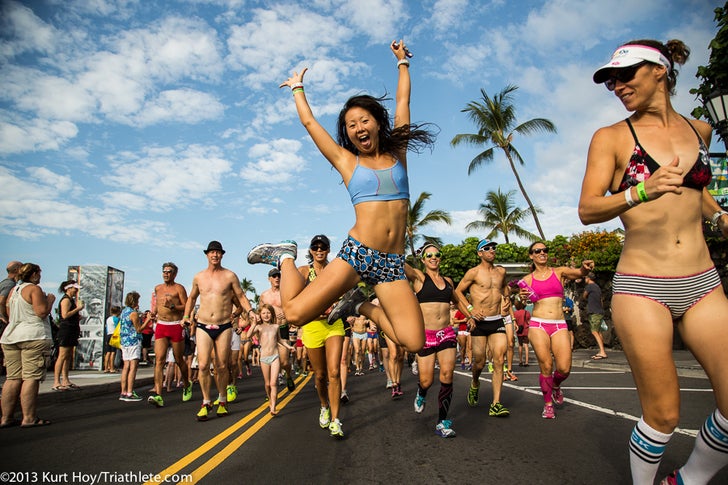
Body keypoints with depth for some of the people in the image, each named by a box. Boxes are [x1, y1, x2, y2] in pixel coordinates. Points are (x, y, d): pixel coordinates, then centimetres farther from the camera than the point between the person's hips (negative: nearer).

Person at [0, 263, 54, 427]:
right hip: (33, 335, -8)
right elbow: (42, 312, -14)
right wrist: (50, 300, 3)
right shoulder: (34, 289, -6)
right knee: (31, 377, -7)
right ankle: (29, 418, -7)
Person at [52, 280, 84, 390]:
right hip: (66, 330, -10)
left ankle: (65, 380, 14)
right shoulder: (66, 299, -10)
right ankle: (56, 383, -10)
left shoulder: (71, 300, 21)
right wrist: (78, 308, -17)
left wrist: (78, 317, 14)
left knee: (69, 356, 10)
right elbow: (65, 315, -22)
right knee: (62, 356, -11)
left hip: (71, 331, 10)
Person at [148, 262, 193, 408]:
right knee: (159, 359, -11)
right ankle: (158, 395, -17)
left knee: (179, 360, 8)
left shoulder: (179, 288, -2)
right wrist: (155, 312, 21)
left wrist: (172, 306, -22)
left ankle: (187, 385, 33)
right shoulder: (157, 288, 15)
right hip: (160, 326, 4)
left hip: (176, 326, -4)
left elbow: (186, 307, -9)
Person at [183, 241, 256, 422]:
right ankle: (206, 402, 8)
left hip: (224, 327, -1)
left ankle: (222, 402, 21)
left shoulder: (230, 276, 1)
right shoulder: (198, 277, 8)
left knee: (221, 366, 4)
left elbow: (241, 297, 5)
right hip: (203, 327, 1)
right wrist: (186, 315, 14)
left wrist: (250, 311, -11)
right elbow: (191, 298, 24)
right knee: (203, 365, -8)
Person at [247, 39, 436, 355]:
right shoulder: (347, 161, 10)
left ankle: (361, 305, 16)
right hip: (356, 253, -2)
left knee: (414, 343, -9)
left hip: (392, 263, 3)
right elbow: (309, 122, 18)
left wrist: (402, 62, 36)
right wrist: (297, 87, 35)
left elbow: (403, 101, 24)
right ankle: (286, 258, 15)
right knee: (295, 313, -15)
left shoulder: (397, 153, 15)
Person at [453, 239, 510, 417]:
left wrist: (504, 299, 15)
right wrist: (470, 310, -10)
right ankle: (474, 384, 37)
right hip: (479, 322, -3)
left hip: (497, 321, 3)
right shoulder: (474, 272, -5)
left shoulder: (501, 271, 11)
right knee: (479, 362, 3)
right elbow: (457, 292, -1)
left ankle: (496, 405, -6)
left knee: (499, 361, -9)